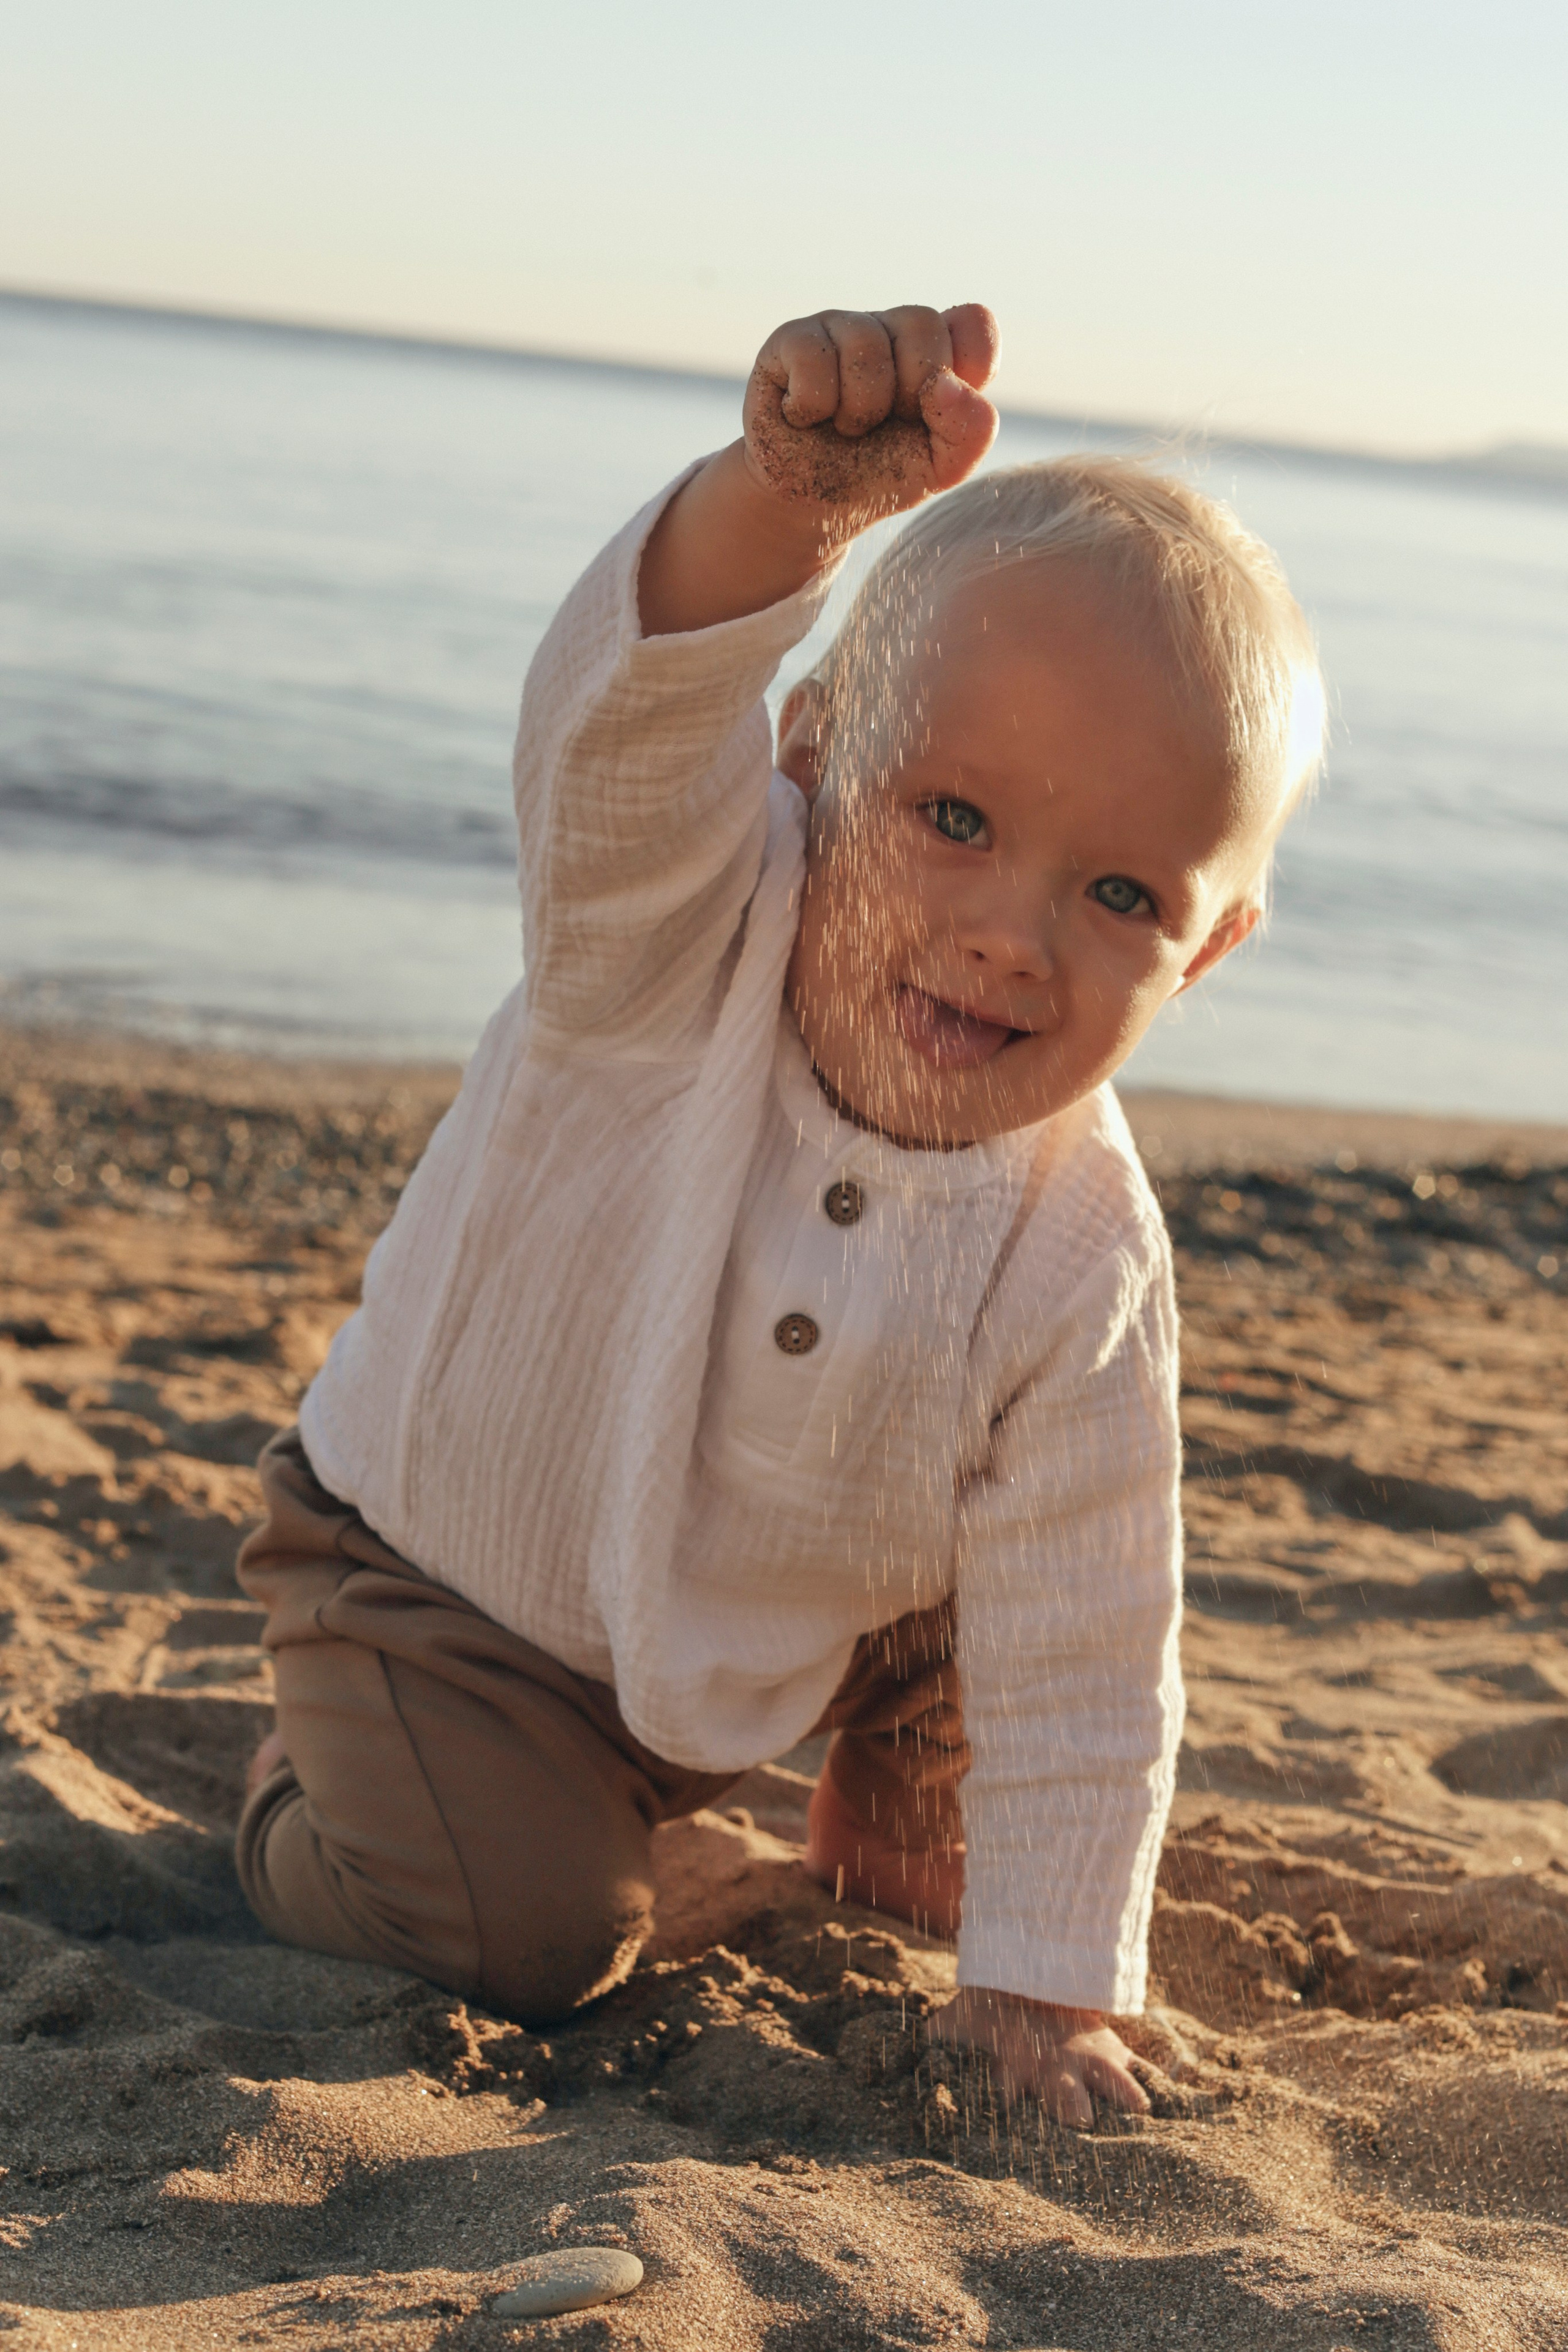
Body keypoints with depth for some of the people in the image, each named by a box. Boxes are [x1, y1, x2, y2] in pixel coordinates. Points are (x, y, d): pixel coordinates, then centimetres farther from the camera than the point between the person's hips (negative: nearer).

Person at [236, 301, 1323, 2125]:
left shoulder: (1082, 1276, -25)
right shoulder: (680, 934, -30)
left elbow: (1073, 1671, -18)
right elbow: (627, 722, -53)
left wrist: (1039, 1985, -19)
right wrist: (790, 497, -73)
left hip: (778, 1655, 3)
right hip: (436, 1560, -3)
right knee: (530, 1939, -15)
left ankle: (886, 1811, 22)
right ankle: (327, 1775, 17)